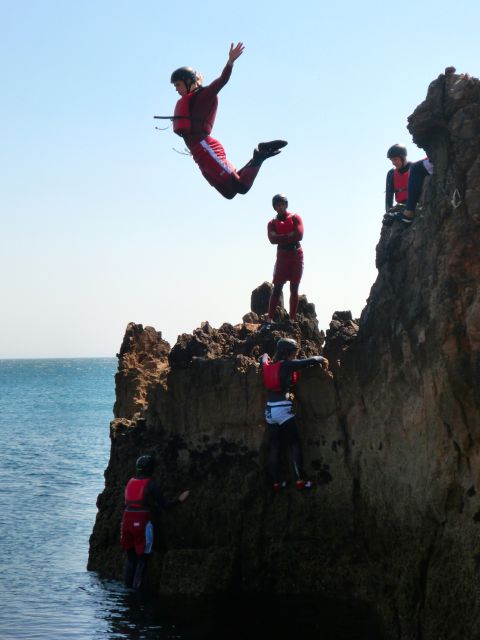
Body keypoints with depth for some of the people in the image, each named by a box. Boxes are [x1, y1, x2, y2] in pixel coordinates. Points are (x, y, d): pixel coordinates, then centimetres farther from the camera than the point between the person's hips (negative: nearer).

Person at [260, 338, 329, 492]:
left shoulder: (268, 366, 7)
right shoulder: (287, 365, -11)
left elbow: (263, 358, 31)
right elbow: (311, 361, -10)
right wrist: (322, 359, 7)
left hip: (270, 410, 7)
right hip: (283, 410, -7)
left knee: (274, 446, 10)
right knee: (295, 444, 0)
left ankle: (276, 482, 12)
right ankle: (300, 480, -3)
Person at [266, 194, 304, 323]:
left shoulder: (295, 218, 5)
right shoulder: (272, 223, 8)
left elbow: (299, 235, -10)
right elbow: (273, 239, -10)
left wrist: (281, 238, -7)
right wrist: (289, 236, -13)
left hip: (296, 254, 0)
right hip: (282, 255, 0)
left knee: (294, 289, -1)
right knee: (277, 288, -7)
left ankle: (292, 319, 0)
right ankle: (270, 319, -13)